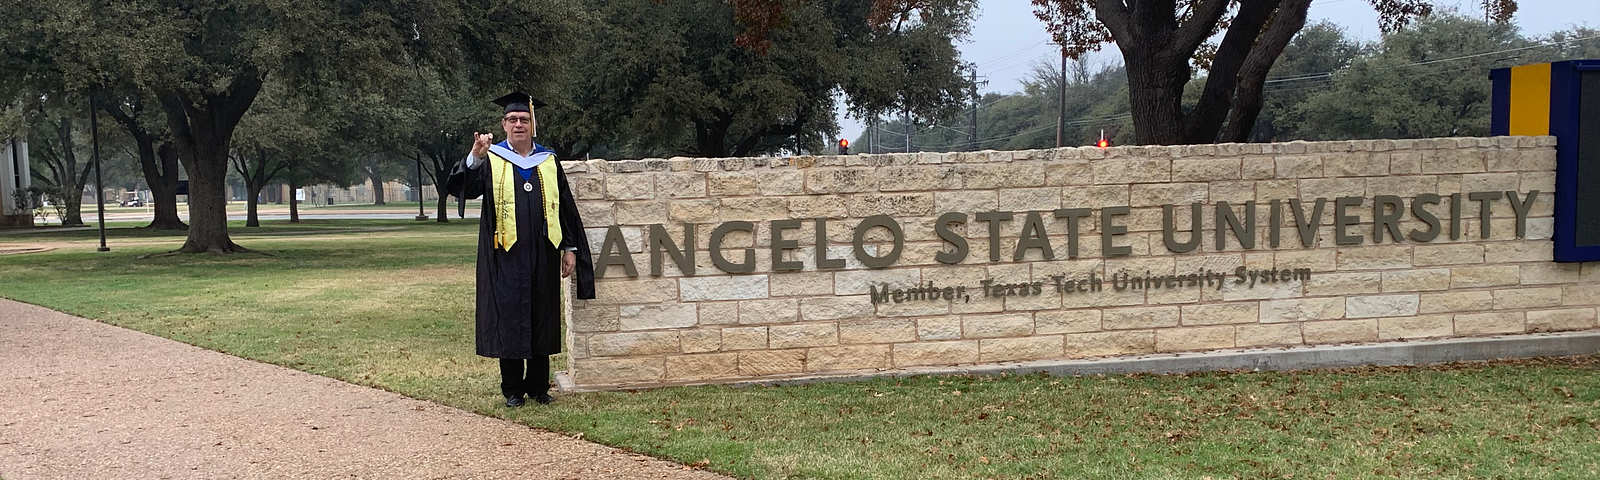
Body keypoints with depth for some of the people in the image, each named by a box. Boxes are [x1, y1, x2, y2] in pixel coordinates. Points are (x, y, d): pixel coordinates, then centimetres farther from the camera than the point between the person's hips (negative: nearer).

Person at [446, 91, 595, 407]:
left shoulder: (548, 161, 11)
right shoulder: (491, 160, 4)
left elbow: (566, 206, 12)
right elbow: (460, 188, -13)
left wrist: (570, 248, 5)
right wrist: (475, 158, -31)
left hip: (543, 256, 2)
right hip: (506, 255, -2)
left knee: (542, 320, 6)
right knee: (509, 321, 1)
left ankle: (538, 386, 16)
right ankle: (513, 389, 10)